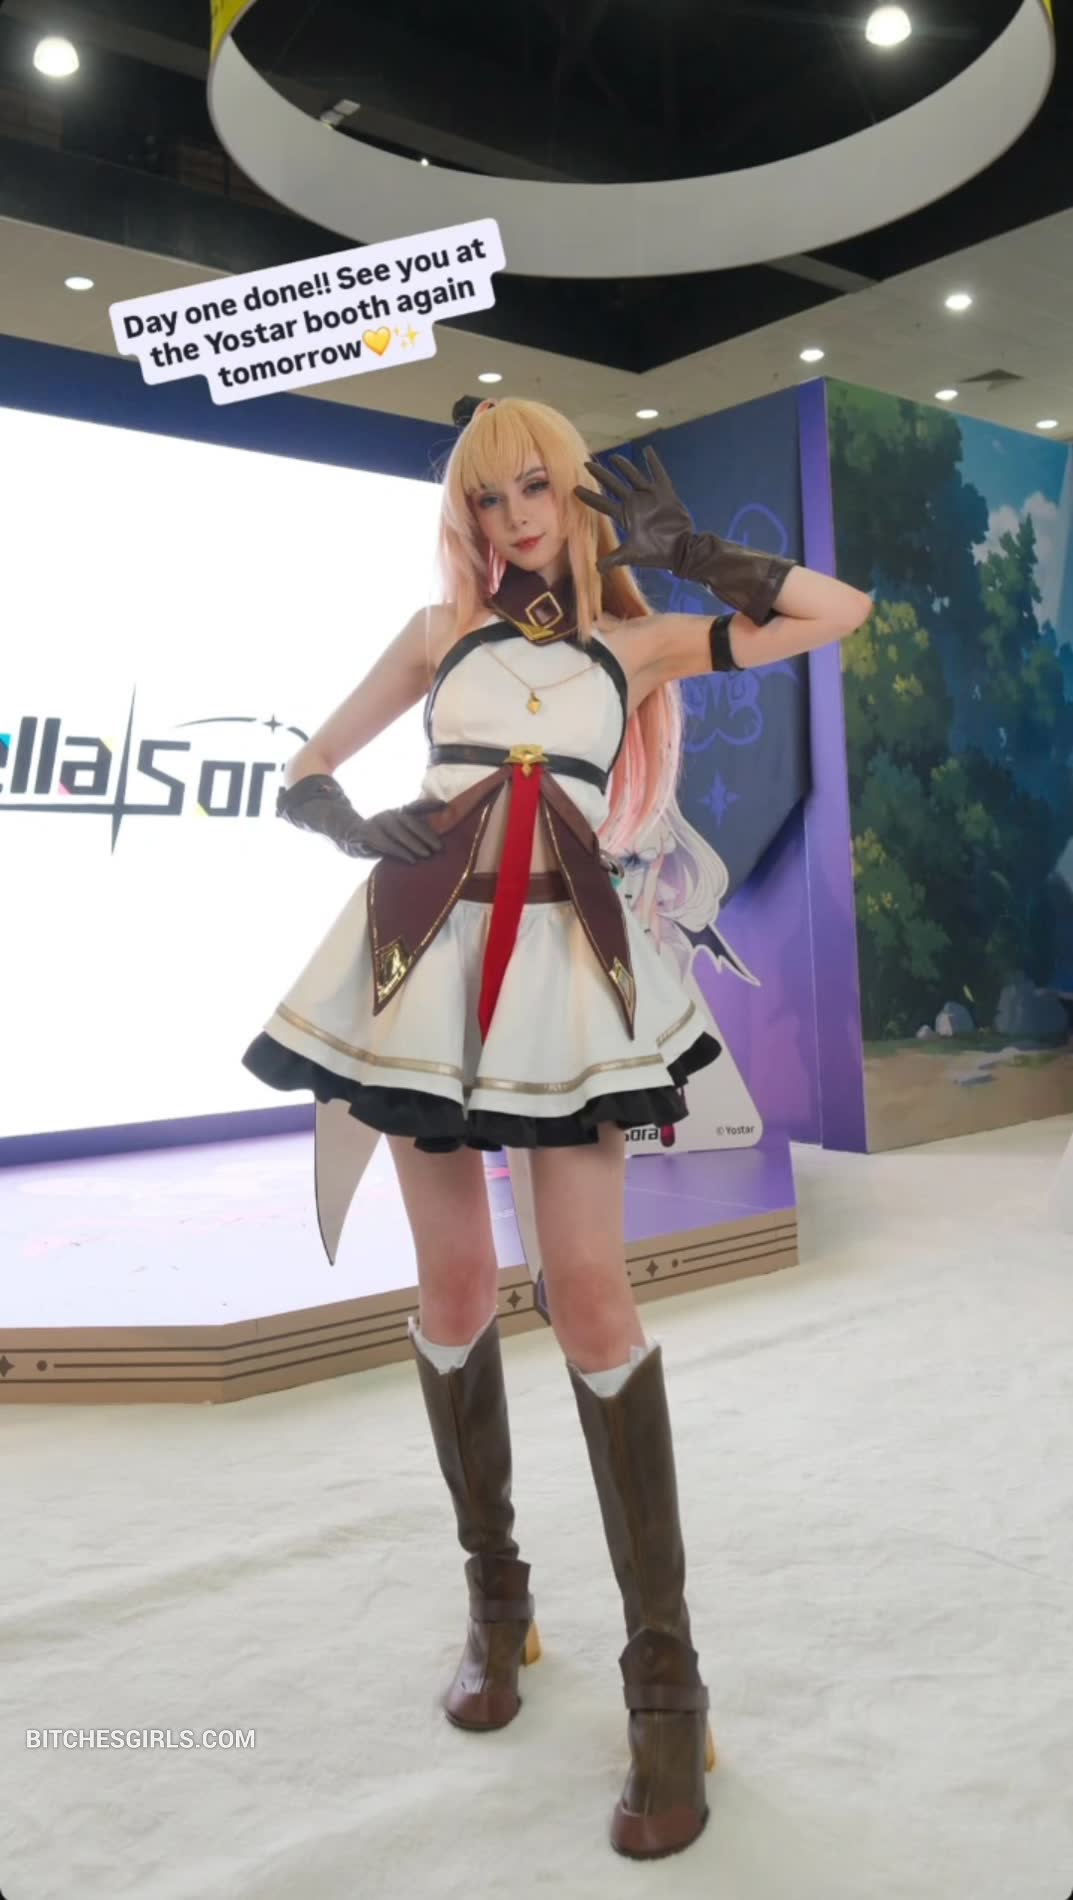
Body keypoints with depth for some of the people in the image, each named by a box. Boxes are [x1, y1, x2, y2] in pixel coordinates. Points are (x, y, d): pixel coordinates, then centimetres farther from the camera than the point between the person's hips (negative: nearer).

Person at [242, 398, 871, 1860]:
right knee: (455, 1290, 4)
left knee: (591, 1297, -9)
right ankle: (495, 1597, 24)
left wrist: (686, 552, 8)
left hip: (565, 960, -2)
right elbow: (305, 774, 20)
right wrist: (361, 829, 0)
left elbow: (840, 613, 10)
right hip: (427, 950, 2)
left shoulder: (634, 641, 12)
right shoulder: (441, 632, 16)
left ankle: (667, 1678, 0)